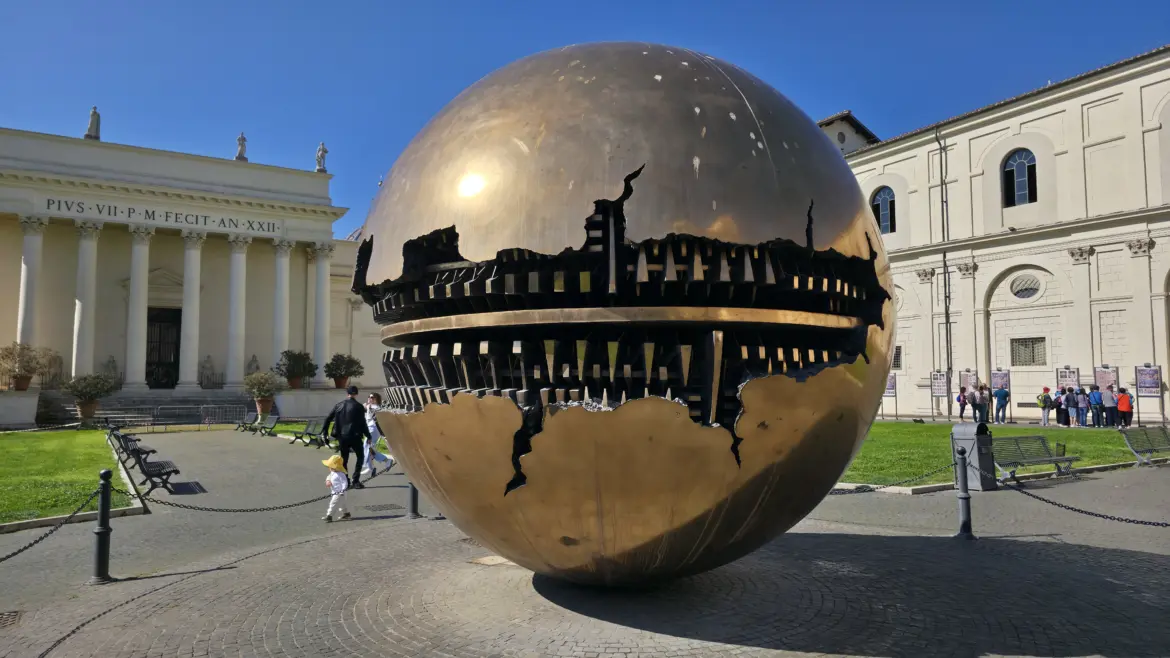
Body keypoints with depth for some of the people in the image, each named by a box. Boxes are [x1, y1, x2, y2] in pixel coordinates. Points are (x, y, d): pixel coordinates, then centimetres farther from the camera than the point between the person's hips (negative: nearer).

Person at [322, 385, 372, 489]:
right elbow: (362, 423, -9)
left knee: (344, 459, 16)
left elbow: (328, 418, 8)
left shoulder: (339, 405, 6)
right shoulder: (358, 406, -8)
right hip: (354, 436, -4)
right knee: (360, 457, 8)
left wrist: (325, 431, 19)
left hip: (342, 436, 4)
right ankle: (355, 481, -2)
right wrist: (368, 436, -1)